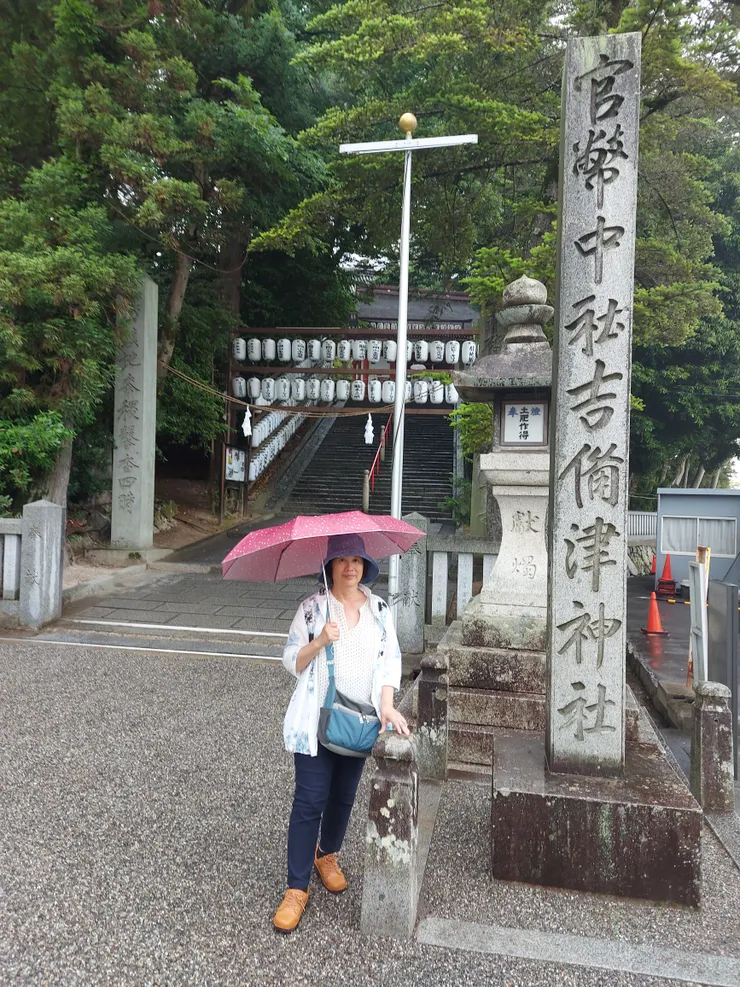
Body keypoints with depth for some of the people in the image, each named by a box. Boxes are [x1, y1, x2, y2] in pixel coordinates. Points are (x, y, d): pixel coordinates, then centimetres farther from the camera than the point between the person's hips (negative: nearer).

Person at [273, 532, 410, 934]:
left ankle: (327, 855, 42)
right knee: (310, 800, -2)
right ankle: (297, 888, 11)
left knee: (344, 796, 16)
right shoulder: (312, 607, -5)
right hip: (317, 717, -3)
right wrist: (319, 641, -23)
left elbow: (390, 658, 1)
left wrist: (387, 705, -11)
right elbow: (291, 661, -5)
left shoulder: (379, 609, 3)